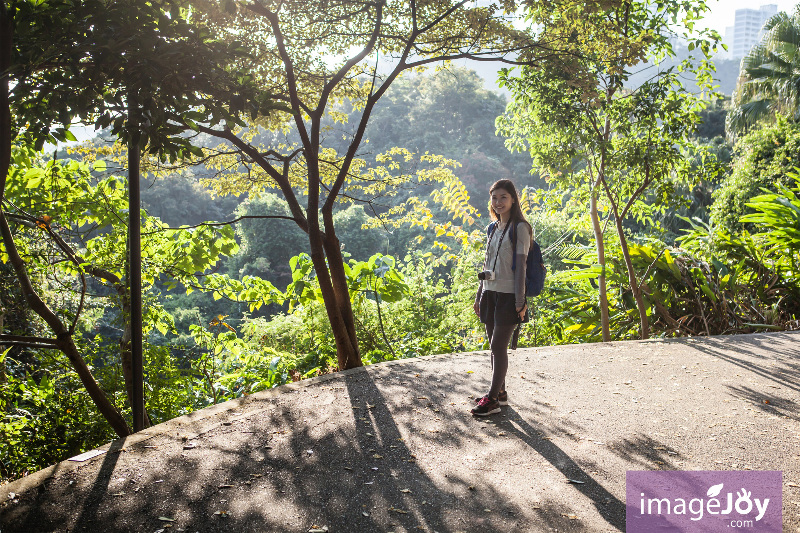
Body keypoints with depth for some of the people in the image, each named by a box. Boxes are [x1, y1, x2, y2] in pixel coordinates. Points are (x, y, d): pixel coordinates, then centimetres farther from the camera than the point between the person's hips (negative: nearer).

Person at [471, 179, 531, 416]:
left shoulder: (519, 227, -7)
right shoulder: (493, 228, 15)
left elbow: (520, 265, -12)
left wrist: (520, 301, -15)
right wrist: (479, 295, 18)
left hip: (508, 295, -7)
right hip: (490, 294, 7)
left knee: (498, 346, -6)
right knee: (494, 346, 10)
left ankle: (493, 400, 0)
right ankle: (500, 392, 22)